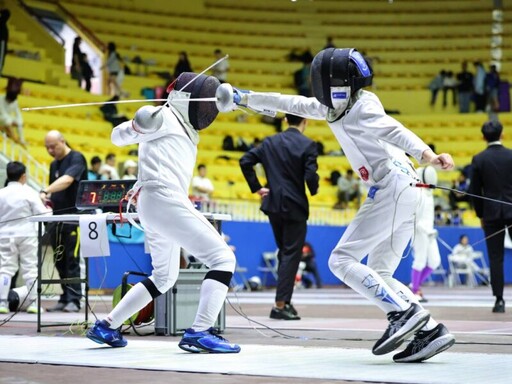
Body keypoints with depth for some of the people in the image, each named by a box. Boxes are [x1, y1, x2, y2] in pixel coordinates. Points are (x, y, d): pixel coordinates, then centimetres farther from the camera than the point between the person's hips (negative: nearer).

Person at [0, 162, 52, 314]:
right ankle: (33, 302, 3)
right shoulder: (29, 192, -7)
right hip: (26, 234, -2)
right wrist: (49, 210, 11)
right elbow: (41, 213, -9)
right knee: (30, 268, 4)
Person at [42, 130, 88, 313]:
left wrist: (45, 191, -38)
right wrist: (48, 199, 0)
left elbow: (67, 180, -26)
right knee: (59, 261, 7)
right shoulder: (54, 164, 16)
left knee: (72, 260, -9)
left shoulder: (76, 158, -9)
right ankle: (65, 298, 13)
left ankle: (74, 299, -6)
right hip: (58, 217, 8)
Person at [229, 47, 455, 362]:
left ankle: (404, 313, -14)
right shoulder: (334, 107, 16)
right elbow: (290, 104, 24)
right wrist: (245, 97, 24)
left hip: (392, 188, -9)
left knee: (342, 261, -6)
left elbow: (394, 131, -28)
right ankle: (431, 330, 0)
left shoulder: (362, 106, -10)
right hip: (400, 192, 9)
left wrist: (426, 154, -44)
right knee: (378, 277, 10)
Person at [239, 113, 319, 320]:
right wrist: (314, 189, 3)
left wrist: (257, 188, 7)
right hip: (295, 206, -5)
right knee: (291, 255, 1)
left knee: (284, 252, 19)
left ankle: (285, 300, 21)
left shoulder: (270, 142, 5)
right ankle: (280, 305, -3)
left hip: (273, 204, 5)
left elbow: (245, 161, 1)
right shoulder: (307, 145, -10)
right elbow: (311, 175, -18)